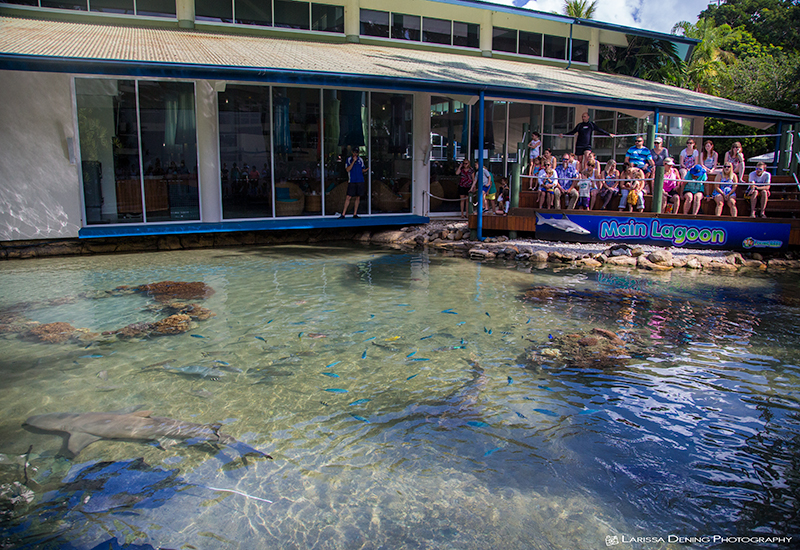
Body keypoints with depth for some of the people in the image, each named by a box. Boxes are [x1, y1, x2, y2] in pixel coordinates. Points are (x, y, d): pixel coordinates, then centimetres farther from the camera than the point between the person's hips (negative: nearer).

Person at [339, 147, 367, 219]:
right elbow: (347, 169, -11)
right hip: (352, 182, -3)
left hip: (360, 181, 3)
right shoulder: (348, 160, 2)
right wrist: (353, 161, -15)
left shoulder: (360, 160, 11)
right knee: (348, 197, -9)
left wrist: (365, 170, -6)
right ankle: (343, 214, -6)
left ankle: (355, 214, 10)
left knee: (358, 197, 4)